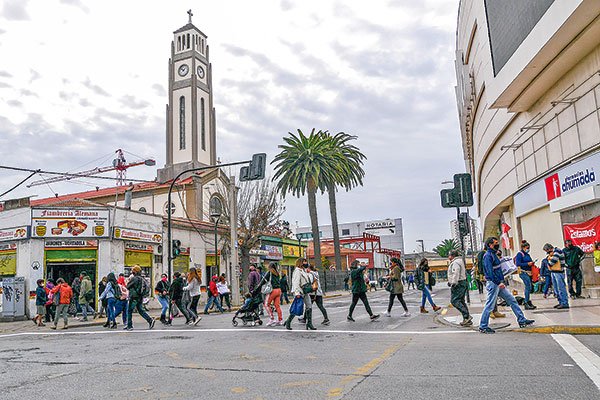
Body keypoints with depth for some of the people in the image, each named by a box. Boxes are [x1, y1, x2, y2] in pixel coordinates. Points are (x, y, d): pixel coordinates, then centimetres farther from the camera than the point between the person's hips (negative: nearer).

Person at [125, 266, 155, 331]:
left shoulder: (134, 278, -14)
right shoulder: (142, 279, 11)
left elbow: (128, 287, -8)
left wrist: (129, 280, 5)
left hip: (134, 298, -8)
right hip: (140, 297, 8)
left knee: (129, 311, 3)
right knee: (140, 310, 12)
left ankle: (129, 326, 6)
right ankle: (150, 320, 0)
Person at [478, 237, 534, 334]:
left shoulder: (493, 254, 17)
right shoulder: (488, 255, -14)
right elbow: (490, 272, -22)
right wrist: (499, 283, -24)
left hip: (498, 283, 10)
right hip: (493, 283, -10)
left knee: (512, 300, 10)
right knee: (490, 305, -5)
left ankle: (521, 320, 17)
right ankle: (483, 327, 3)